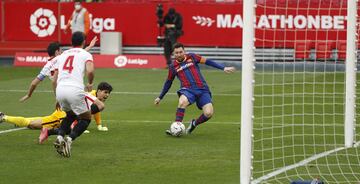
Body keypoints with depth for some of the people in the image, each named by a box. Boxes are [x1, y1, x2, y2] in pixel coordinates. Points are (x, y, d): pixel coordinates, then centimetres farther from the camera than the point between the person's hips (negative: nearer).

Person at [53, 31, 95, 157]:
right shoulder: (86, 54, 10)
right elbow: (90, 71, -11)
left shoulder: (62, 55, 24)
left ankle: (60, 137, 4)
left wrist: (58, 99, 32)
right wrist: (90, 83, 10)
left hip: (60, 90, 5)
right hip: (75, 90, -5)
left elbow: (54, 79, 22)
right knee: (86, 118, 14)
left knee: (70, 115, 29)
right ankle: (70, 139, -9)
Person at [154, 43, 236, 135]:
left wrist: (223, 68, 8)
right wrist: (160, 97, 28)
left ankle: (194, 124, 12)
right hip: (188, 89, -1)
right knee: (182, 102, -38)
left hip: (202, 89, 1)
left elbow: (207, 61, 13)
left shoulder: (191, 57, 10)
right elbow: (168, 83, 24)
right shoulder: (173, 67, 12)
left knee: (208, 113, -20)